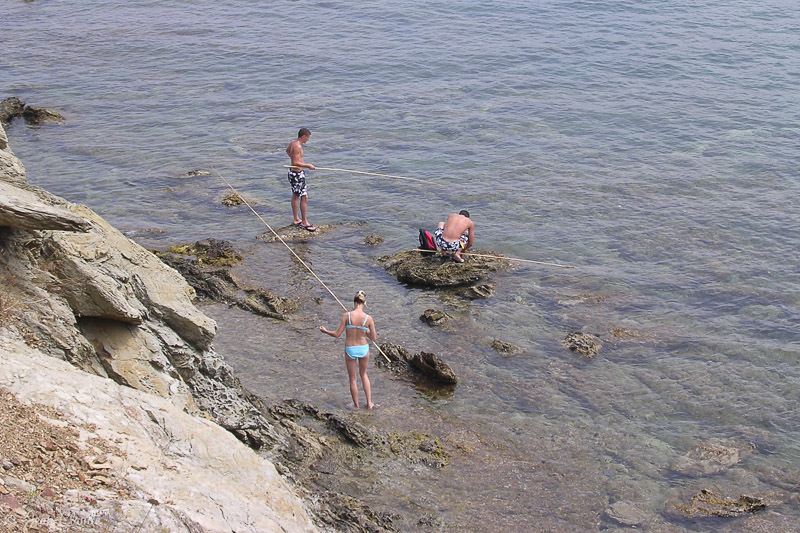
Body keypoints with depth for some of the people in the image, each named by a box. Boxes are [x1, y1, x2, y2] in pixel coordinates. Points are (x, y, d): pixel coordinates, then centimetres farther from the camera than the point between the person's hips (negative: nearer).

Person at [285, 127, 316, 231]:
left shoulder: (293, 143, 6)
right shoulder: (298, 146, -24)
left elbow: (287, 150, 29)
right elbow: (295, 163, -29)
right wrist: (307, 165, -21)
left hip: (293, 172, 11)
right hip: (297, 174, -11)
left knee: (295, 196, 20)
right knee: (304, 197, -5)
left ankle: (295, 219, 31)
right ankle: (304, 222, 0)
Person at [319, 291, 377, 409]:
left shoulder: (347, 316, -16)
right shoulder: (368, 318, -13)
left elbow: (337, 335, -10)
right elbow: (374, 337, -4)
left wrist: (325, 331, 7)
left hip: (350, 350, -1)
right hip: (364, 349, 1)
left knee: (352, 378, 18)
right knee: (363, 374, 28)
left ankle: (356, 405, 30)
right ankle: (369, 403, 27)